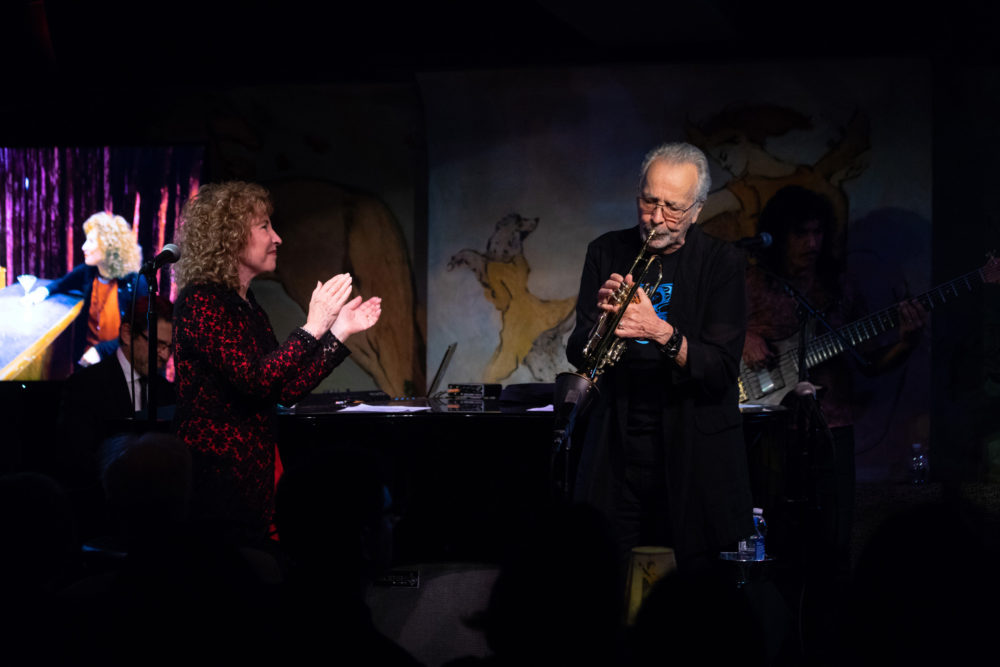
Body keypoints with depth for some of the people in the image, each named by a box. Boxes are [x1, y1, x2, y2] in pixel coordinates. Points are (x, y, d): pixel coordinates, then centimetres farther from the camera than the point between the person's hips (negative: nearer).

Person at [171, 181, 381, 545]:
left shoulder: (245, 302, 17)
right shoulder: (200, 301, -10)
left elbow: (286, 390, 13)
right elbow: (253, 380, -22)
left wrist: (340, 331, 10)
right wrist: (313, 328, -22)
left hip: (253, 472, 9)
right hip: (215, 472, -9)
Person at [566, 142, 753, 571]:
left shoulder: (722, 264, -3)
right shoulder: (608, 253, 6)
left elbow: (722, 369, -12)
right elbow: (577, 355, 3)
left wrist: (663, 333, -27)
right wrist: (601, 316, -17)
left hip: (692, 453, -2)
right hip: (617, 451, 2)